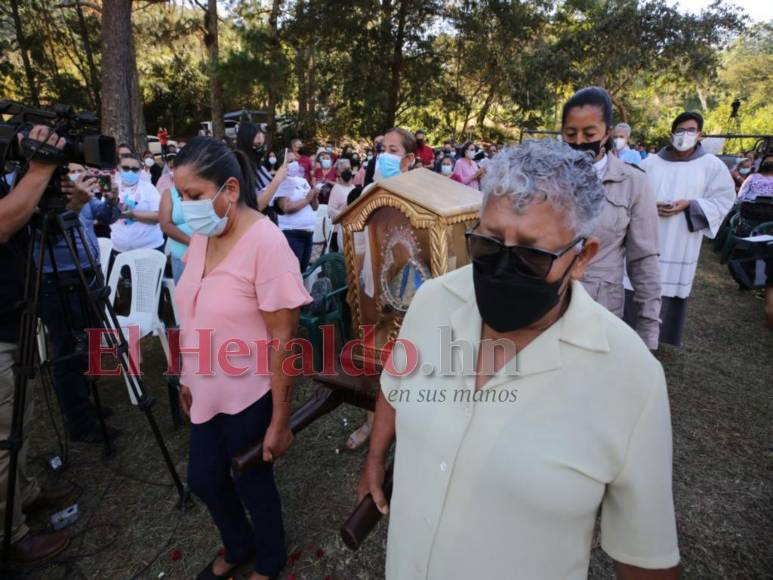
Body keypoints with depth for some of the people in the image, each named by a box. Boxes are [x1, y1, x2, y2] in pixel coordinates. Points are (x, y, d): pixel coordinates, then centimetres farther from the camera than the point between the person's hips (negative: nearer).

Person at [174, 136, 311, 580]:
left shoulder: (266, 243, -24)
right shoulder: (202, 236, 0)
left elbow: (283, 341, -21)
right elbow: (194, 316, 9)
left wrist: (280, 421, -17)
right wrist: (188, 378, 15)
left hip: (249, 398, -7)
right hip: (209, 393, 7)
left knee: (253, 485, 14)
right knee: (204, 479, 22)